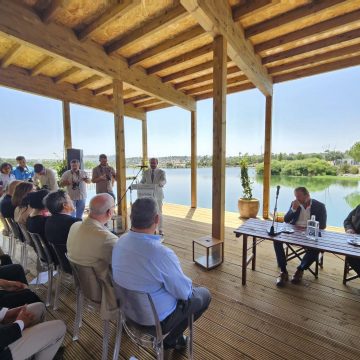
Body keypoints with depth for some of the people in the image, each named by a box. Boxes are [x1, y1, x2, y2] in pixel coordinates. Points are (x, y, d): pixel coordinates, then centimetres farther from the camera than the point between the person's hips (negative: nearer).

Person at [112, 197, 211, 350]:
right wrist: (188, 287, 2)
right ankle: (171, 340, 25)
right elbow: (184, 292, -22)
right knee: (204, 294, 14)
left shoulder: (120, 242, -14)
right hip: (157, 318, -6)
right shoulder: (162, 254, -37)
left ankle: (172, 337, 35)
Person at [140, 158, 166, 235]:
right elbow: (142, 182, 8)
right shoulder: (145, 172, 7)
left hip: (158, 195, -2)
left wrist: (161, 184, -42)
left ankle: (160, 230, 15)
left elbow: (164, 180, -19)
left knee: (159, 213, 2)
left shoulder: (161, 172, -2)